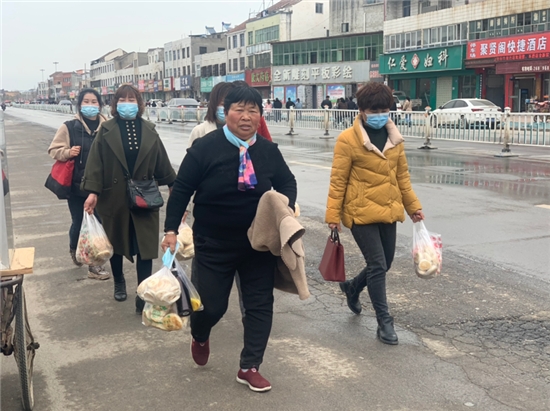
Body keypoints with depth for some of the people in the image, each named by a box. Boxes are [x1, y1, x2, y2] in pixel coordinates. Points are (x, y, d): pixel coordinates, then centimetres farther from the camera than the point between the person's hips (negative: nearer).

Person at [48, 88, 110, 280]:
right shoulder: (69, 127, -1)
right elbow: (54, 150, 4)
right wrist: (67, 152, -16)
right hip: (77, 185, -1)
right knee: (78, 223, 8)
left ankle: (94, 264, 20)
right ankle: (74, 249, 39)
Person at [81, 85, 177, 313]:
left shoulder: (149, 131, 4)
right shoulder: (106, 131, -1)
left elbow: (162, 163, 9)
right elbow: (96, 163, -6)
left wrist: (173, 186, 11)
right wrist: (93, 192, -15)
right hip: (114, 197, 0)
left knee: (145, 247, -4)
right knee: (115, 243, 16)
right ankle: (118, 282, 41)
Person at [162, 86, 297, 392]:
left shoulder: (269, 150, -1)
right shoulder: (205, 148, -12)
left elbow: (288, 182, 12)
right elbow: (181, 189, -8)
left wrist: (285, 205, -8)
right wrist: (172, 229, -11)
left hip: (259, 244, 4)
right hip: (214, 246, -3)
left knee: (260, 304, 6)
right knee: (211, 306, 5)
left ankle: (250, 368, 22)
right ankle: (200, 336, 44)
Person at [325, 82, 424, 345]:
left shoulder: (394, 138, 7)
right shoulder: (348, 139, -11)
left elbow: (402, 174, 16)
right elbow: (338, 181, -9)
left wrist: (413, 206, 18)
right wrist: (333, 215, -9)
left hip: (387, 211, 7)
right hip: (361, 212, -6)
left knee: (384, 264, 15)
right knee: (377, 265, -5)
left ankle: (352, 288, 43)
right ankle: (384, 322, 8)